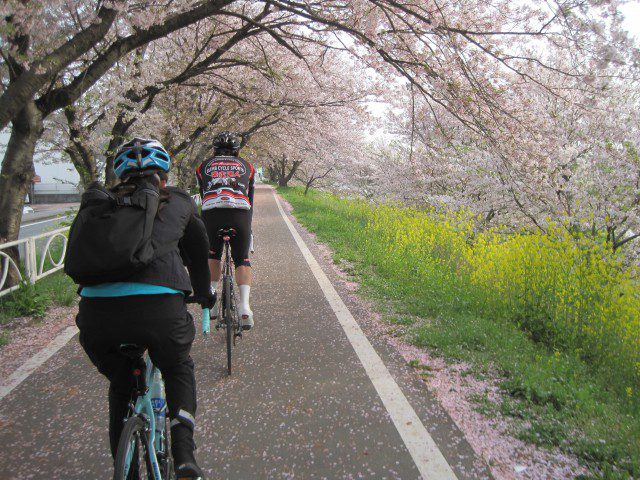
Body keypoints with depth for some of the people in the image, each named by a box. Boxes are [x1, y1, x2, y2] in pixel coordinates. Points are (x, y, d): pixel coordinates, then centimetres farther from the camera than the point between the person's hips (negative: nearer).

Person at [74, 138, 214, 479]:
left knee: (121, 386, 31)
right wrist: (205, 295, 49)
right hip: (158, 305, -2)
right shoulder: (178, 201, 21)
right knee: (179, 369, 29)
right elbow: (198, 253, 31)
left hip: (96, 309, 3)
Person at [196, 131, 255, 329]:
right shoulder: (246, 166, 27)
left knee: (212, 256, 25)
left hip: (211, 213, 1)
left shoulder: (203, 166, 27)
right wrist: (246, 225, 39)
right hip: (240, 214, 0)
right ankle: (244, 305, -5)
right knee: (242, 260, 13)